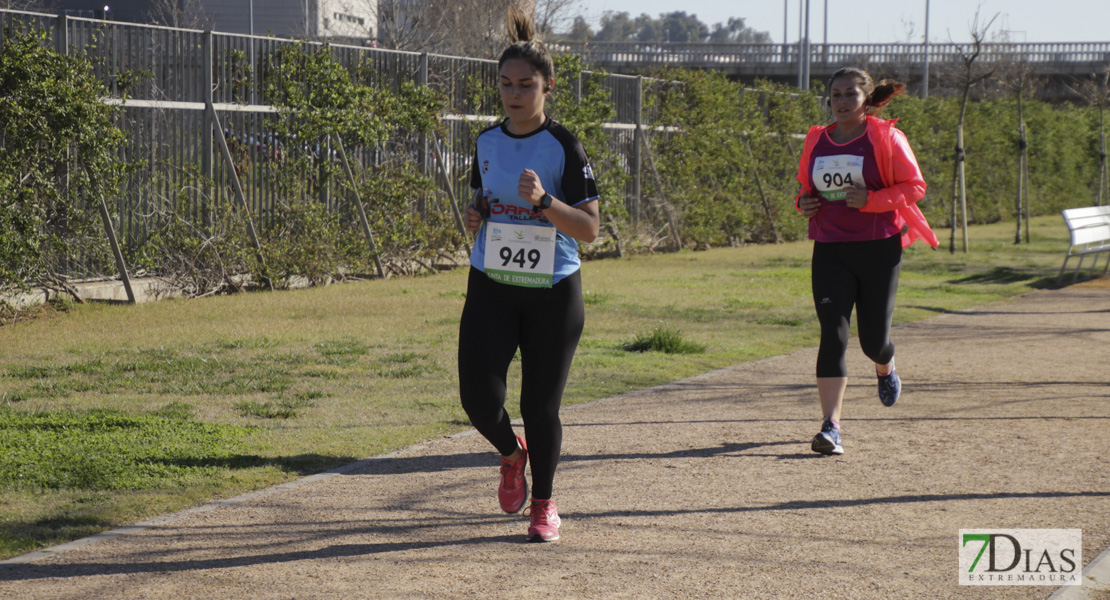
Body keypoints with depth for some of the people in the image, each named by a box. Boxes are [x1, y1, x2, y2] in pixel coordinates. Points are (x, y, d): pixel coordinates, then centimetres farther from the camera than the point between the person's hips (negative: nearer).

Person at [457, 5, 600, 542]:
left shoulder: (564, 148, -9)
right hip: (491, 289, 3)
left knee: (540, 406, 3)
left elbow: (589, 229, -12)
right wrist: (473, 217, -1)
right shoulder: (487, 142, 6)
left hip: (552, 292, -3)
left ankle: (543, 503, 24)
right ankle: (511, 453, 24)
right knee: (478, 397, -10)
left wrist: (544, 201, -28)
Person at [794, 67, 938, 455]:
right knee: (833, 333, -12)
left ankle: (885, 368, 44)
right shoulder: (817, 141, 9)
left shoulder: (885, 137, -4)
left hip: (879, 249, -2)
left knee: (873, 338, 3)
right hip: (830, 250, 2)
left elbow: (915, 186, -5)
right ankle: (831, 427, -16)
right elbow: (807, 187, 23)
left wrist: (871, 200, -19)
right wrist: (803, 203, 0)